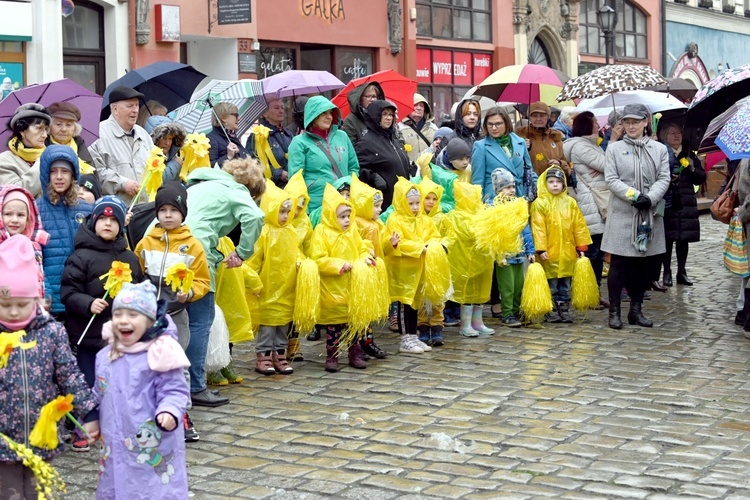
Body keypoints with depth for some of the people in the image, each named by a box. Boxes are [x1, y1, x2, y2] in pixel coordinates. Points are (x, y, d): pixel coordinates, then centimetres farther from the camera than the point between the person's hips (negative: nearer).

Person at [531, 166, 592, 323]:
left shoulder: (570, 202, 6)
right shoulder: (539, 203, -5)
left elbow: (579, 226, 7)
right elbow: (538, 228, -10)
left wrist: (581, 247, 5)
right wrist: (541, 249, -16)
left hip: (567, 252, 4)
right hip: (549, 253, -3)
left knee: (565, 285, 11)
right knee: (551, 285, 4)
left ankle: (564, 310, 20)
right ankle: (552, 311, 12)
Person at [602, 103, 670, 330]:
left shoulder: (660, 149, 9)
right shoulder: (614, 148, 4)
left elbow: (664, 179, 1)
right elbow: (611, 179, -4)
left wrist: (650, 198, -17)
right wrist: (634, 195, -17)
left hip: (650, 214, 2)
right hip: (621, 214, -2)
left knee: (643, 263, 7)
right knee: (618, 263, -2)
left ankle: (636, 310, 16)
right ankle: (614, 311, 3)